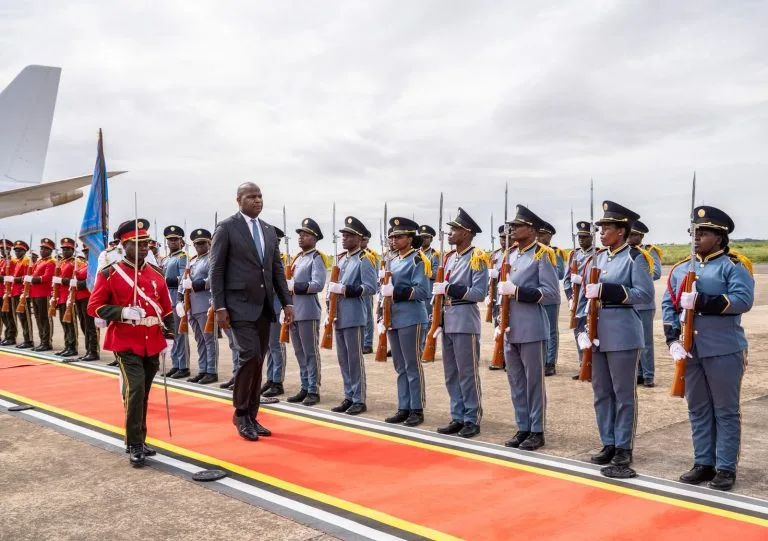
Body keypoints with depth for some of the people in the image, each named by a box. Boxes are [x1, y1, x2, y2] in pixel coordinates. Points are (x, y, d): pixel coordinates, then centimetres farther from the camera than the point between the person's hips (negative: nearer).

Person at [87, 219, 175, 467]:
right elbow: (94, 307, -5)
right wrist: (122, 312, -20)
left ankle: (140, 440, 25)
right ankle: (134, 446, -5)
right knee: (134, 389, -16)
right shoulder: (109, 274, -5)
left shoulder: (156, 275, 9)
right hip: (126, 343, -5)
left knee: (143, 393, 13)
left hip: (152, 343, 5)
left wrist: (169, 336, 5)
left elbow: (166, 309, 13)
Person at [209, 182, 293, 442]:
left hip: (264, 306, 6)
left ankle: (251, 417, 18)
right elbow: (216, 269, -6)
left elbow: (277, 269, 15)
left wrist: (287, 302, 7)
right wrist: (219, 306, -12)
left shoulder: (269, 230, 14)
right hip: (240, 304, -6)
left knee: (257, 362, 8)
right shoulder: (226, 227, -4)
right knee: (250, 356, -15)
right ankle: (241, 414, 1)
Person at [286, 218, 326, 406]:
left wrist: (294, 287, -18)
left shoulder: (317, 258, -7)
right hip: (294, 312, 8)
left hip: (308, 313, -8)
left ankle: (314, 391, 4)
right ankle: (305, 388, 20)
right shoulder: (298, 258, 17)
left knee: (311, 353, -2)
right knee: (300, 353, 12)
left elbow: (318, 284, -19)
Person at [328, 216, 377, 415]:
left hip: (354, 317, -8)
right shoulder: (342, 260, 17)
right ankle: (349, 397, 20)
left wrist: (347, 290, -23)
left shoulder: (364, 260, -8)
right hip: (340, 317, 8)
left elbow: (370, 288, -16)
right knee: (343, 359, 11)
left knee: (355, 359, -2)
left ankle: (359, 400, 6)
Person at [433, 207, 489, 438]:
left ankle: (472, 420, 9)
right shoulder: (450, 257, 13)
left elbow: (480, 293, -16)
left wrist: (450, 288, -20)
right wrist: (439, 320, 13)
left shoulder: (476, 257, -9)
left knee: (467, 374, -1)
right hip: (448, 322, 8)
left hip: (465, 323, -8)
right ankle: (458, 418, 20)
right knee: (451, 374, 12)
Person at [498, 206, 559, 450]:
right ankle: (523, 428, 22)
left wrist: (518, 291, -20)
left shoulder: (543, 254, -8)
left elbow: (551, 293, -14)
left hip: (532, 329, -7)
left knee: (534, 381, 2)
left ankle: (537, 431, 12)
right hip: (511, 328, 7)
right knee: (516, 381, 12)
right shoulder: (511, 255, 14)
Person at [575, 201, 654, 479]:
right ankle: (609, 444, 24)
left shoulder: (635, 258, -6)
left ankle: (624, 449, 11)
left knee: (624, 394, 2)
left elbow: (645, 294, -14)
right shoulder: (598, 258, 12)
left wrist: (608, 291, -21)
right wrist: (583, 328, 1)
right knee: (601, 393, 12)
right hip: (597, 333, 7)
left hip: (622, 334, -7)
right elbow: (585, 295, 12)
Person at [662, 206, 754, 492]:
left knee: (725, 411, 4)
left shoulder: (733, 265, -4)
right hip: (689, 350, 6)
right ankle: (704, 463, 22)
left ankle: (726, 468, 12)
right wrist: (673, 340, -5)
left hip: (723, 350, -5)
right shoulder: (681, 268, 12)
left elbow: (743, 300, -18)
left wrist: (700, 301, -23)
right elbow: (668, 304, 7)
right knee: (698, 410, 12)